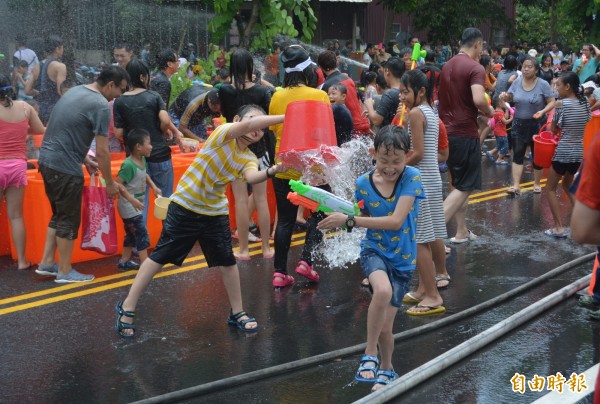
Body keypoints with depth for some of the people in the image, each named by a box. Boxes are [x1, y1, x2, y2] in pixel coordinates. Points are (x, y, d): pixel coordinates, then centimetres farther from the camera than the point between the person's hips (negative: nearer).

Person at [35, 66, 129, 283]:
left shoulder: (75, 91, 13)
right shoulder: (101, 105, -14)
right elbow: (102, 151, -13)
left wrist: (84, 159, 21)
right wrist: (110, 183, -2)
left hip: (47, 159, 9)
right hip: (64, 167, -9)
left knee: (59, 214, 21)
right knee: (69, 220, 4)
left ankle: (47, 263, 26)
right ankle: (65, 272, 14)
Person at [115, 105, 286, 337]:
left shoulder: (249, 159, -3)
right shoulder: (223, 132, -16)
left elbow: (252, 177, -27)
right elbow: (247, 125, -37)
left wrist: (272, 172, -46)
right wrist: (285, 117, -42)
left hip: (216, 212, 5)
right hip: (184, 207, -5)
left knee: (228, 261, 5)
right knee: (160, 257, 1)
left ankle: (237, 313, 22)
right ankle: (128, 307, 13)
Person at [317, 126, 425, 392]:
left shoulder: (411, 178, -17)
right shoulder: (363, 183, -8)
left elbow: (396, 221, -25)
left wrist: (349, 220, -26)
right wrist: (340, 216, -16)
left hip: (402, 259, -1)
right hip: (374, 250, 1)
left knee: (385, 327, 2)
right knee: (383, 290, -35)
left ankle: (386, 369, 36)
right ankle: (370, 354, -14)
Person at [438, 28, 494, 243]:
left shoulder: (448, 66, 12)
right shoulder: (475, 68, -14)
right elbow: (478, 99, -27)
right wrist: (489, 111, -9)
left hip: (447, 131, 8)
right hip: (465, 133, -8)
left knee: (458, 184, 19)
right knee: (465, 187, -3)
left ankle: (461, 231, 25)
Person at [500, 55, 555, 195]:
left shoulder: (543, 84, -12)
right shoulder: (517, 82, -1)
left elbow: (552, 102, -9)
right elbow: (510, 98, 8)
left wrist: (543, 111, -27)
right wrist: (504, 96, -15)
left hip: (536, 124, -3)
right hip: (519, 123, 3)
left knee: (537, 155, 9)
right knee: (517, 154, -3)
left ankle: (537, 183, 26)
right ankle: (516, 186, -4)